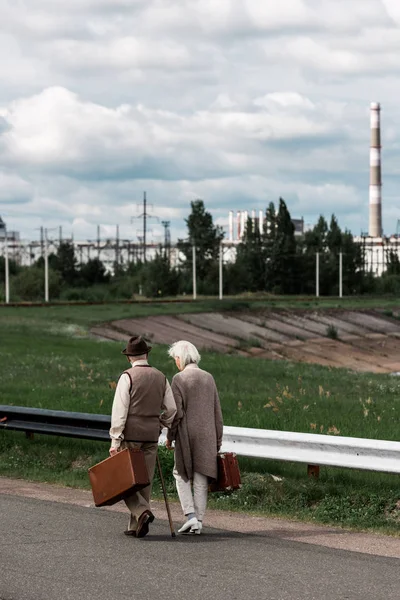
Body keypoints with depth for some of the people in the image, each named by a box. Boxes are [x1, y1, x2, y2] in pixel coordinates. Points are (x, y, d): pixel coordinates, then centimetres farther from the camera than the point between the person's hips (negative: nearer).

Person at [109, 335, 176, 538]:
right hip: (151, 436, 5)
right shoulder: (161, 378, 7)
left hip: (130, 435, -5)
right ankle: (135, 526, 12)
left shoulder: (128, 377, -8)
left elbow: (119, 411, -12)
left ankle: (142, 511, -19)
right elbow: (171, 409, 10)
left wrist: (115, 440, -11)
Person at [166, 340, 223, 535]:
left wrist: (170, 436, -1)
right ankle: (198, 522, 10)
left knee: (182, 475, 11)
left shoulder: (179, 379, -9)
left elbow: (177, 412, -12)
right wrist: (217, 440, 16)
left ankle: (190, 515, -2)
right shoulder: (209, 378, 7)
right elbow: (217, 412, 10)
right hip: (208, 436, 4)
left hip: (187, 435, -4)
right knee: (201, 479, 8)